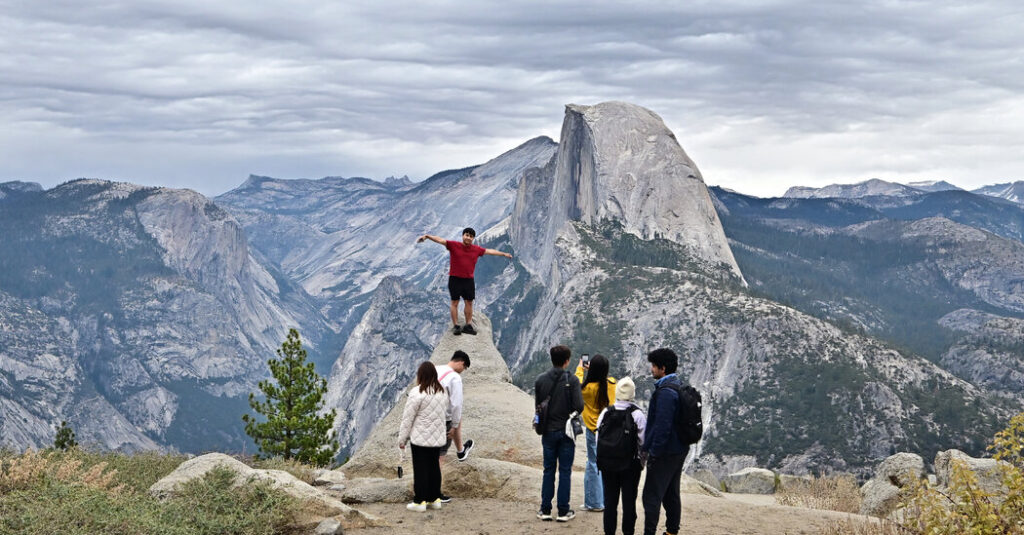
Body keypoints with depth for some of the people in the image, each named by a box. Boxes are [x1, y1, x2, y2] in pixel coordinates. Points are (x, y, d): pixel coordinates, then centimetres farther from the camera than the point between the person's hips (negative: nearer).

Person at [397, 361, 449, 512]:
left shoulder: (417, 392, -15)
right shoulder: (442, 392, 6)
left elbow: (408, 418, -11)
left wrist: (402, 439, -4)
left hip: (420, 438, -6)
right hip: (438, 438, 6)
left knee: (420, 468, 0)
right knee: (434, 466, 14)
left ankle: (420, 501, 2)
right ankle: (435, 498, 19)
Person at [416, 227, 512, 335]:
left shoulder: (477, 249, 4)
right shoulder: (454, 245, -6)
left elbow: (490, 251, 17)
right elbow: (441, 240, -16)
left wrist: (504, 254, 26)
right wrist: (427, 236, -31)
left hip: (469, 280, 4)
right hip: (455, 279, -4)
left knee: (469, 302, 7)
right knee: (455, 302, 0)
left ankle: (468, 326, 15)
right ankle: (456, 326, 3)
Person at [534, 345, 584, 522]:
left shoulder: (540, 380, -3)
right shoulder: (572, 380, -13)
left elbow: (537, 405, 2)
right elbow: (579, 406, -16)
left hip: (548, 432, 3)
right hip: (566, 431, -3)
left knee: (548, 470, 12)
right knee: (565, 471, 5)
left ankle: (545, 509, 13)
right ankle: (563, 511, 7)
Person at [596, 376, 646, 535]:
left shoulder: (605, 413, -3)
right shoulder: (638, 414, -11)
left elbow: (598, 439, 2)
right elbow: (643, 441, -8)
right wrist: (642, 462, 6)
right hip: (631, 464, -2)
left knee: (610, 500, 10)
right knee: (629, 501, 6)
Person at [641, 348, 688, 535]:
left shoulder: (665, 393, -20)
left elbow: (662, 426, -25)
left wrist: (654, 452, -19)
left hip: (664, 452, -10)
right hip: (679, 450, 10)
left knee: (652, 496, -6)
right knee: (671, 494, 17)